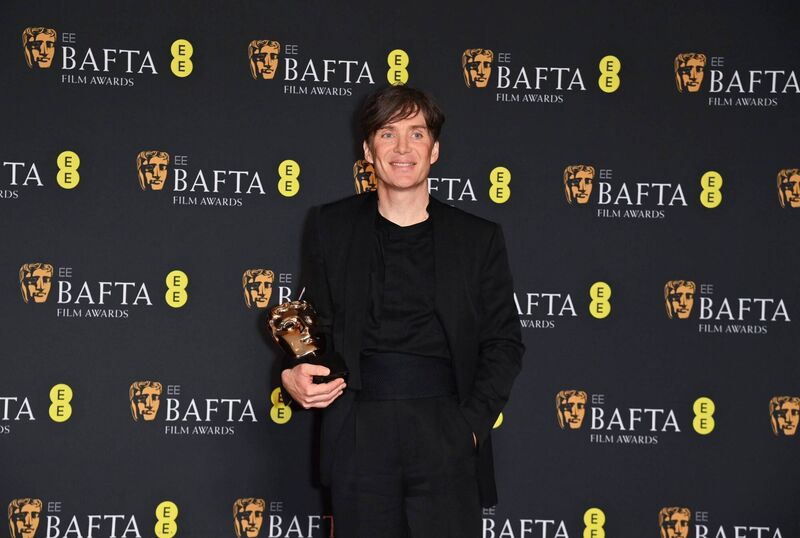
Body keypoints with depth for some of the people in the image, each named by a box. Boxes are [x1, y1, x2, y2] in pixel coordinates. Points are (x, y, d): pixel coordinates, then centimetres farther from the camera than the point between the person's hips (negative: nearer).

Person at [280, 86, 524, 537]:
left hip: (446, 433, 0)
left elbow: (504, 342, 8)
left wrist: (473, 422, -4)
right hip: (359, 432, 1)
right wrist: (295, 373, -3)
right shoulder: (331, 226, 11)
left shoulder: (479, 239, 8)